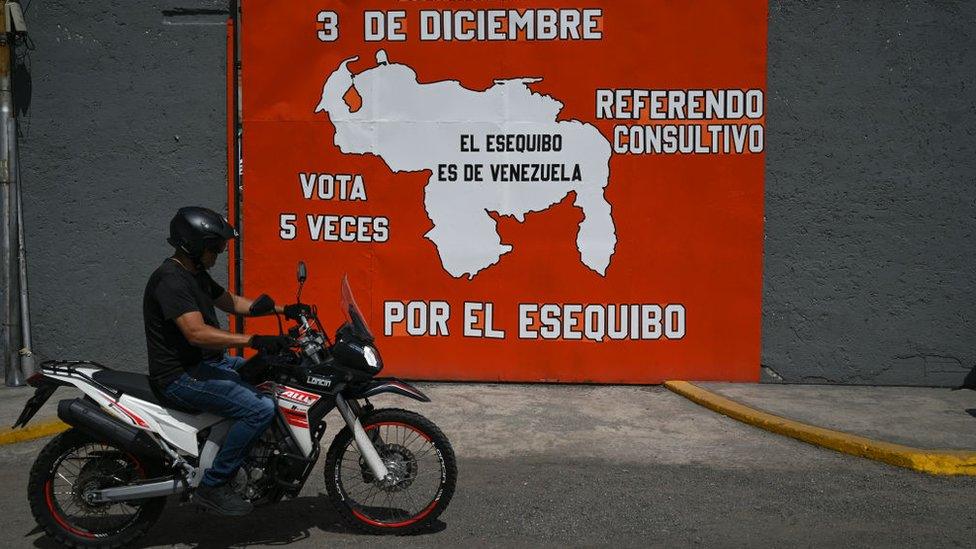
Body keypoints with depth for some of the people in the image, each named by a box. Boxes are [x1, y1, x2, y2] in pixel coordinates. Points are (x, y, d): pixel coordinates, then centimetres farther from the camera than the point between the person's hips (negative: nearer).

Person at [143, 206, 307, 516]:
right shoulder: (171, 280, -20)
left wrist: (282, 310, 11)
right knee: (260, 408, -23)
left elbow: (230, 302, 21)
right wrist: (252, 340, -37)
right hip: (182, 377, -11)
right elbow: (197, 333, -31)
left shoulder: (194, 274, 12)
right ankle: (212, 486, -11)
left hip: (206, 363, 11)